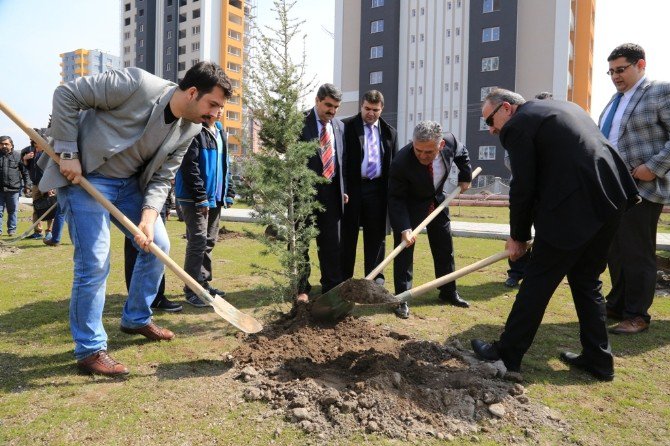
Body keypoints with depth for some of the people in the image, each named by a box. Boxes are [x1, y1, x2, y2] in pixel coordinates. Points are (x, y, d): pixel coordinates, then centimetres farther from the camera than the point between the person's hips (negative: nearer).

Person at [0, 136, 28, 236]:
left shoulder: (17, 156, 5)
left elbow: (24, 171, 8)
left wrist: (26, 184, 5)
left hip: (13, 189, -1)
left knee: (13, 211, 8)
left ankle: (12, 229, 18)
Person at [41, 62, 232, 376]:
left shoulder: (190, 130, -5)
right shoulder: (136, 84, -25)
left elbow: (162, 179, -2)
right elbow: (67, 94, -18)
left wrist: (149, 217, -18)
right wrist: (68, 153, -20)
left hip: (130, 183, 7)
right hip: (82, 176, -7)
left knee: (158, 246, 6)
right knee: (94, 263, -11)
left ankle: (136, 318, 28)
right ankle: (89, 350, 6)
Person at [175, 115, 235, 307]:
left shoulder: (220, 132, 16)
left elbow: (225, 164, 20)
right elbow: (189, 167, -18)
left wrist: (228, 193, 14)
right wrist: (200, 197, -19)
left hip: (215, 197, 9)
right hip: (194, 198, -9)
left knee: (209, 242, 14)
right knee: (198, 242, -7)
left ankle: (203, 283, 25)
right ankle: (192, 290, 3)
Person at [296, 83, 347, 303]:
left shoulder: (340, 126, 12)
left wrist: (343, 189, 10)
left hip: (331, 192, 5)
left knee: (331, 244, 10)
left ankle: (332, 288, 21)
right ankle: (301, 289, 18)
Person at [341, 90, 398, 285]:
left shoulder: (390, 132, 12)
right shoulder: (346, 126, 0)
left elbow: (394, 163, 13)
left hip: (378, 188, 3)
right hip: (352, 187, -3)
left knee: (376, 233, 8)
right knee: (348, 233, 5)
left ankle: (375, 276, 19)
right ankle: (344, 277, 15)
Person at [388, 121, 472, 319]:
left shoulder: (450, 140, -24)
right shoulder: (401, 162, -36)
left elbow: (462, 154, 3)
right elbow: (396, 199, -28)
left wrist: (465, 177, 5)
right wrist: (404, 228, -36)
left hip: (437, 200, 5)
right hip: (410, 206, -4)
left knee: (445, 249, 13)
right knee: (404, 250, -10)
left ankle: (448, 292, 30)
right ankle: (402, 299, 0)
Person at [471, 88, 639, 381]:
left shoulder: (517, 126, -5)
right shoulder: (563, 107, 23)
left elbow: (523, 188, -6)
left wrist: (518, 236, 6)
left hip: (574, 211, -9)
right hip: (610, 200, 9)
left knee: (537, 282, 1)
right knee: (587, 281, 19)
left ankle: (507, 354, 13)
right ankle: (598, 359, 26)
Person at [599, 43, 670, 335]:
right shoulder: (616, 100, 18)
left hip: (642, 188, -8)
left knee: (638, 254, -2)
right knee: (615, 251, 12)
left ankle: (637, 316, 8)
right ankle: (617, 306, 24)